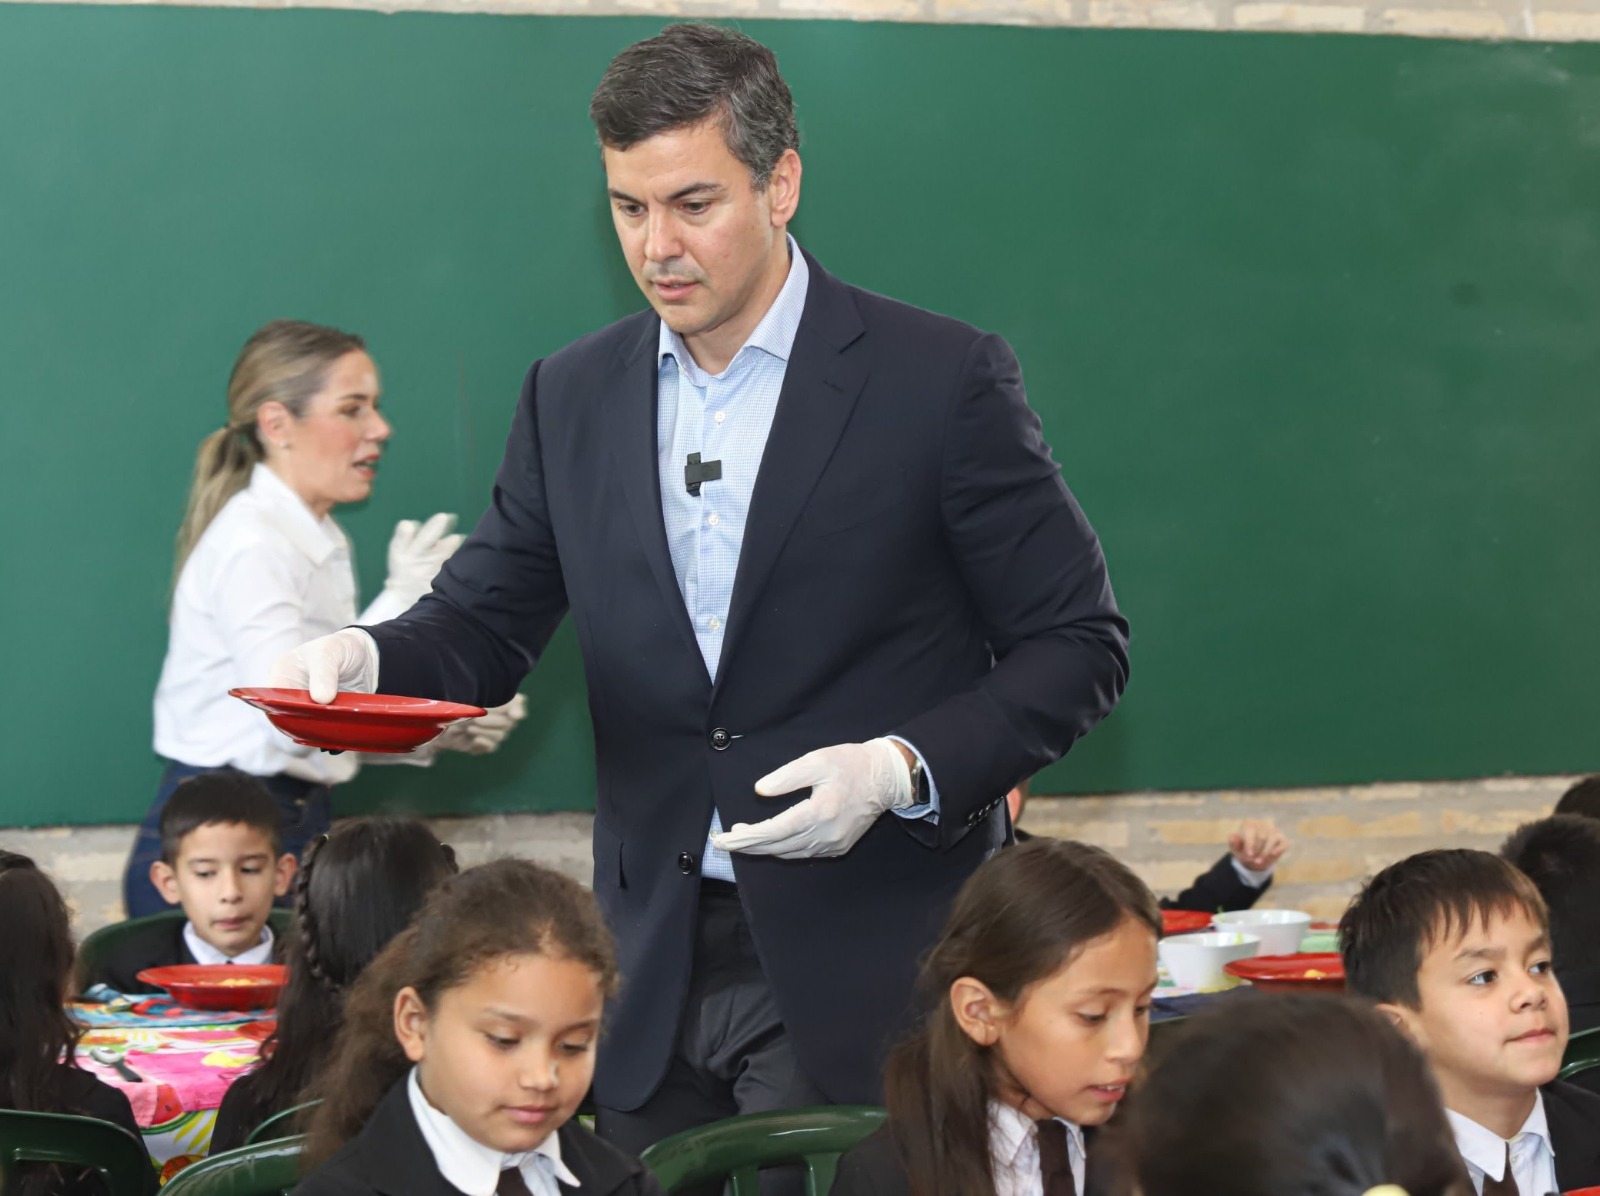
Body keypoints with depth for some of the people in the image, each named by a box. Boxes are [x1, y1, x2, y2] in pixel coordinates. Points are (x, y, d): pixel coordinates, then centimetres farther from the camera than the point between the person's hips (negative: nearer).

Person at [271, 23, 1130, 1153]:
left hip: (865, 972, -4)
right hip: (655, 973, 4)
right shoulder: (572, 396, 9)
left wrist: (902, 769, -18)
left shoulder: (941, 379, -5)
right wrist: (364, 657, -11)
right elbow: (486, 618, 12)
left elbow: (1078, 643, -3)